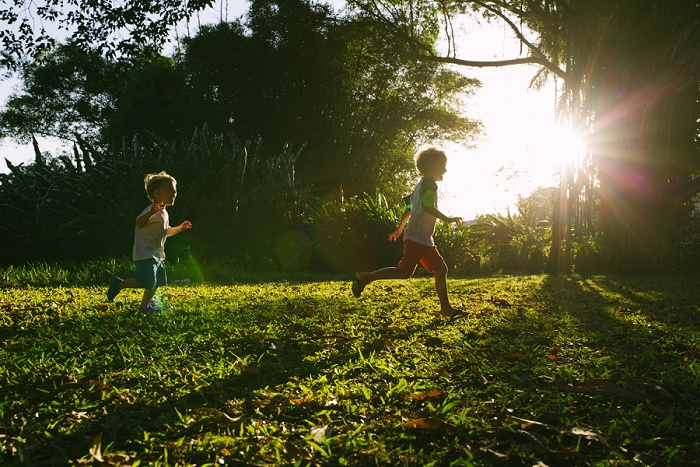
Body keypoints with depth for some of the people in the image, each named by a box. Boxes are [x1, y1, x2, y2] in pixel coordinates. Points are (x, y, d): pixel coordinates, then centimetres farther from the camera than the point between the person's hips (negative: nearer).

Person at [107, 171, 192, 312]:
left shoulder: (164, 213, 14)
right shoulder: (153, 210, -18)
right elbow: (139, 223, -38)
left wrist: (180, 228, 18)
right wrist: (152, 212, -55)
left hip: (155, 255, 10)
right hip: (145, 254, -10)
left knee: (159, 280, 12)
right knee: (148, 282, -16)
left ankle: (146, 305, 24)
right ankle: (118, 284, 3)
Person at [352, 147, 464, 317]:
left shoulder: (421, 185, 23)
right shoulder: (430, 184, -8)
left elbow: (409, 208, 26)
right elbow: (427, 206, -23)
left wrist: (400, 229, 30)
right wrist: (448, 219, -19)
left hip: (425, 240, 11)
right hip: (418, 237, -11)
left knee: (441, 269, 5)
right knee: (405, 272, -11)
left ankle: (446, 308, 5)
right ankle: (365, 277, -2)